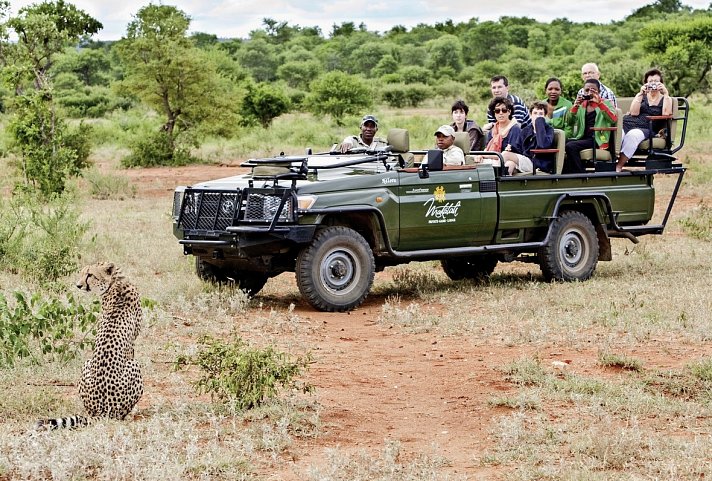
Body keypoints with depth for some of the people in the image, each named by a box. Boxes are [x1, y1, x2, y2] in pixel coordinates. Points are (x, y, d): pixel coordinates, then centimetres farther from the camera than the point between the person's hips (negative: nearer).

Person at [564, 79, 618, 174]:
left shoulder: (606, 103, 9)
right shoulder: (581, 105, 19)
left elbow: (613, 119, -11)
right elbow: (570, 122, 6)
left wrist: (599, 103, -18)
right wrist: (575, 105, -9)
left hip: (597, 140, -4)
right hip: (582, 138, 4)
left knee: (571, 146, -29)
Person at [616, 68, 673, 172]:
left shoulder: (666, 99, 20)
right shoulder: (641, 96, 26)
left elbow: (666, 114, -3)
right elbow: (634, 113, 6)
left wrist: (666, 94, -4)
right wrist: (641, 94, -2)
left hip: (645, 128, -2)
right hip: (627, 123, 2)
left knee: (632, 135, -39)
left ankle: (618, 167, -36)